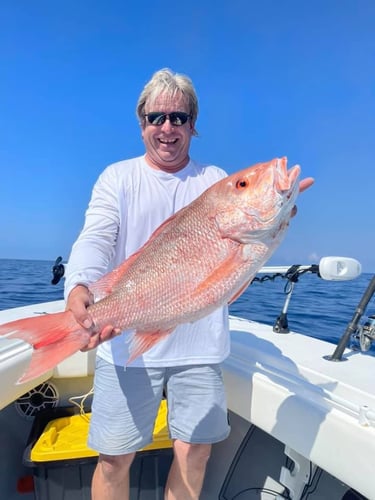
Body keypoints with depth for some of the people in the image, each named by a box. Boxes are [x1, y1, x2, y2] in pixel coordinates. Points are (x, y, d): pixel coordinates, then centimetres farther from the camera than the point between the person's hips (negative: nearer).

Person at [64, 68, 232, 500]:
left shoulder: (217, 181, 9)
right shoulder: (118, 177, 6)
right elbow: (95, 239, -7)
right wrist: (79, 287, -27)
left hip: (200, 343, 2)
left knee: (196, 450, 13)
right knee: (114, 457, 9)